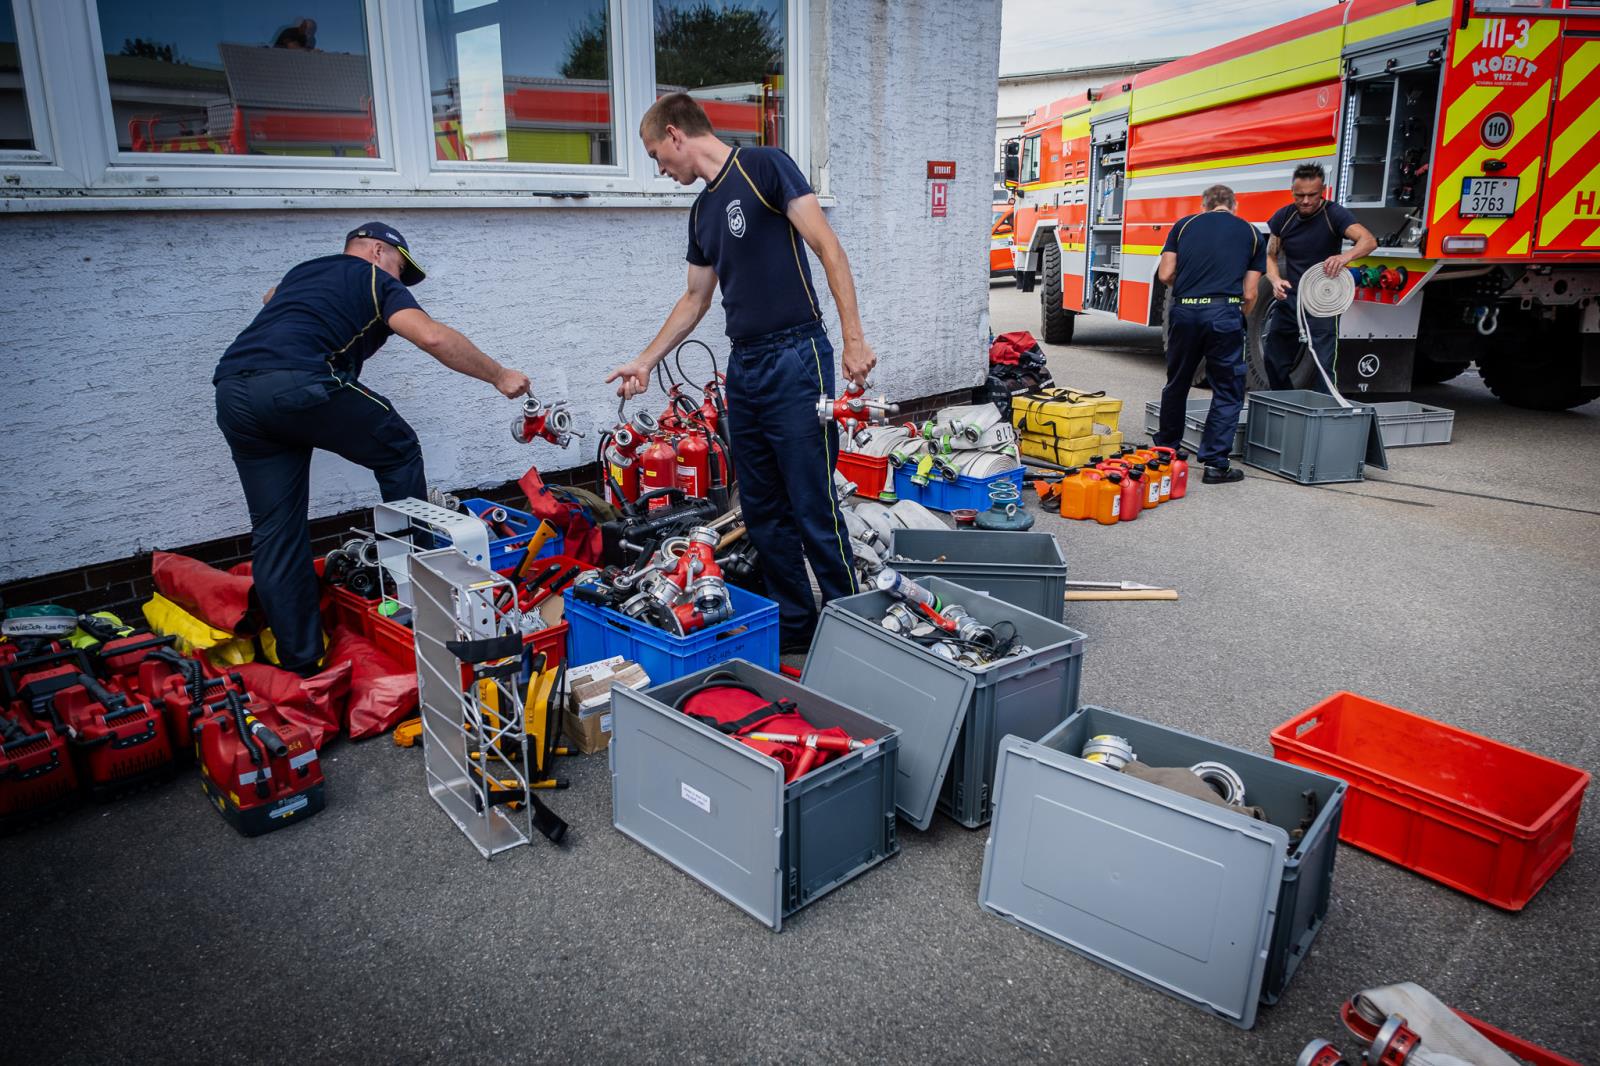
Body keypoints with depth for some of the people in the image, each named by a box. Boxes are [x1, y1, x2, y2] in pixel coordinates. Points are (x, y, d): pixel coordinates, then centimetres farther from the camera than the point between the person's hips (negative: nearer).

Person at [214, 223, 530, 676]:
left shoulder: (303, 270, 32)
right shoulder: (376, 280, 12)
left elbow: (270, 297, 57)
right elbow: (432, 336, -6)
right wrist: (499, 376, 2)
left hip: (231, 394, 7)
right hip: (300, 383, -7)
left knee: (274, 532, 11)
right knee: (399, 452, 16)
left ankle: (298, 658, 15)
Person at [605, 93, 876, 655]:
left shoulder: (764, 166, -6)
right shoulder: (701, 212, 17)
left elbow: (829, 250, -11)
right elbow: (695, 300, 26)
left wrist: (854, 337, -17)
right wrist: (644, 363, 27)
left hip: (795, 360, -8)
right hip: (743, 367, 8)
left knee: (814, 509, -6)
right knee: (762, 512, 11)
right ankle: (793, 623, 22)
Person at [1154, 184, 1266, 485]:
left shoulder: (1185, 224, 14)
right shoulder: (1251, 234, 14)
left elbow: (1165, 275, 7)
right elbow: (1249, 294, 8)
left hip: (1184, 311, 2)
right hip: (1224, 312, -2)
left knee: (1177, 383, 19)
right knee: (1228, 392, 8)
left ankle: (1165, 450, 31)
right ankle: (1215, 463, 5)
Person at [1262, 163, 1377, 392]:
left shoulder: (1334, 214, -12)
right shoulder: (1283, 217, 1)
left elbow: (1369, 240, -25)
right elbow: (1270, 256, 6)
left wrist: (1346, 256, -48)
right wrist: (1276, 281, -17)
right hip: (1289, 298, 5)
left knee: (1323, 365, -13)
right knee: (1273, 361, 8)